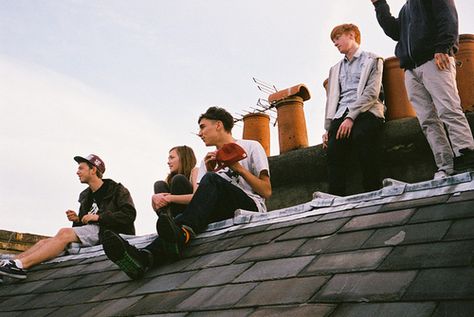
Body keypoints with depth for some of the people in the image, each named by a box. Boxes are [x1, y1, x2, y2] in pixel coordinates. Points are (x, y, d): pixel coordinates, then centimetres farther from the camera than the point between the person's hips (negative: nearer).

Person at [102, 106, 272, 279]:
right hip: (222, 212, 4)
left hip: (251, 206, -4)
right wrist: (210, 172, -2)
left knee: (211, 180, -30)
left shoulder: (251, 147, 14)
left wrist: (239, 169, -6)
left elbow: (266, 191, 4)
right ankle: (144, 257, -53)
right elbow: (199, 197, 13)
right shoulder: (210, 158, 28)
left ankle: (182, 233, -53)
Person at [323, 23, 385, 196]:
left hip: (366, 111, -4)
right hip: (341, 114, 4)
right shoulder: (335, 69, 30)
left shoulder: (372, 60, 13)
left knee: (360, 136, -37)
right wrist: (328, 128, 6)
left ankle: (373, 193, -35)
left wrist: (351, 117, -15)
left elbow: (371, 93, -2)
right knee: (333, 147, -27)